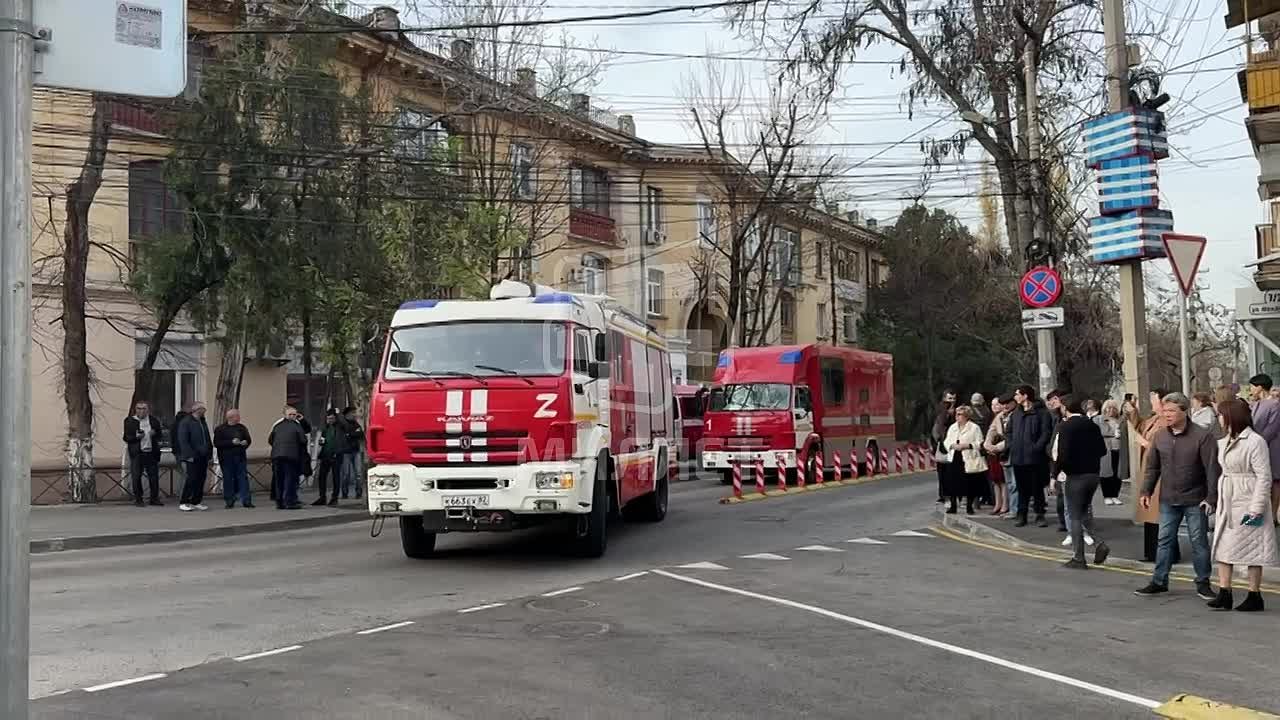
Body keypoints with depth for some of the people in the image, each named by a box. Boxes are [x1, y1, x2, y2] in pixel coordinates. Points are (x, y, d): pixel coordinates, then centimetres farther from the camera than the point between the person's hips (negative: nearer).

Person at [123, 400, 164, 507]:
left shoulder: (154, 420, 10)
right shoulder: (129, 421, 4)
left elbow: (159, 436, 16)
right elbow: (126, 437, 2)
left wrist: (154, 434, -7)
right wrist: (136, 436, -17)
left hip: (151, 452, 2)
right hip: (137, 453, -2)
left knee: (154, 476, 3)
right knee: (136, 477, -1)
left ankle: (154, 499, 12)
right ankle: (138, 499, 9)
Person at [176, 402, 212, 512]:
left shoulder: (203, 422, 17)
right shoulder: (186, 422, -8)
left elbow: (207, 440, 22)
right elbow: (183, 441, -13)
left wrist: (209, 453, 14)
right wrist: (189, 455, -18)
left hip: (203, 457, 7)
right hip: (192, 457, -7)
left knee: (201, 479, 7)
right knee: (191, 479, -8)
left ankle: (197, 501, 14)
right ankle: (184, 503, -1)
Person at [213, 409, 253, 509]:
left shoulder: (242, 428, 12)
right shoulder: (220, 429, -1)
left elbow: (249, 440, 19)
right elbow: (217, 443, -11)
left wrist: (245, 443, -5)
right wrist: (231, 442, -17)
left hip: (240, 458, 3)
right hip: (226, 458, -3)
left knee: (243, 478, -2)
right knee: (228, 479, 1)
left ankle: (246, 500, -1)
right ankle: (229, 502, 9)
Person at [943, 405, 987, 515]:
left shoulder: (974, 428, -3)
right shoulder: (952, 427, 14)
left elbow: (979, 444, -9)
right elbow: (946, 441, 13)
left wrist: (965, 445, -18)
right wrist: (953, 445, -8)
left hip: (968, 461, -4)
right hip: (954, 459, 4)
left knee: (969, 485, 0)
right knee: (952, 483, 1)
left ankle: (969, 506, 13)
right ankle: (953, 506, 10)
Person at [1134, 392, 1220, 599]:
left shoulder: (1202, 436, -12)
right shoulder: (1160, 437, 4)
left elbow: (1212, 469, -13)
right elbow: (1152, 466, 12)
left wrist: (1211, 497, -16)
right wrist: (1146, 491, 6)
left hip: (1195, 500, -4)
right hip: (1168, 500, 4)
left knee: (1199, 542, 5)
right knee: (1165, 540, 7)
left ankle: (1202, 583, 15)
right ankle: (1159, 581, 14)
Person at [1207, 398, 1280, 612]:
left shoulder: (1254, 442, -14)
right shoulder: (1224, 442, 11)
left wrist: (1256, 508, -18)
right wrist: (1217, 500, 12)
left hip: (1246, 503, -8)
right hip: (1227, 503, 8)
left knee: (1251, 549, 2)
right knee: (1223, 547, 4)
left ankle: (1254, 596, 12)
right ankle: (1224, 594, 8)